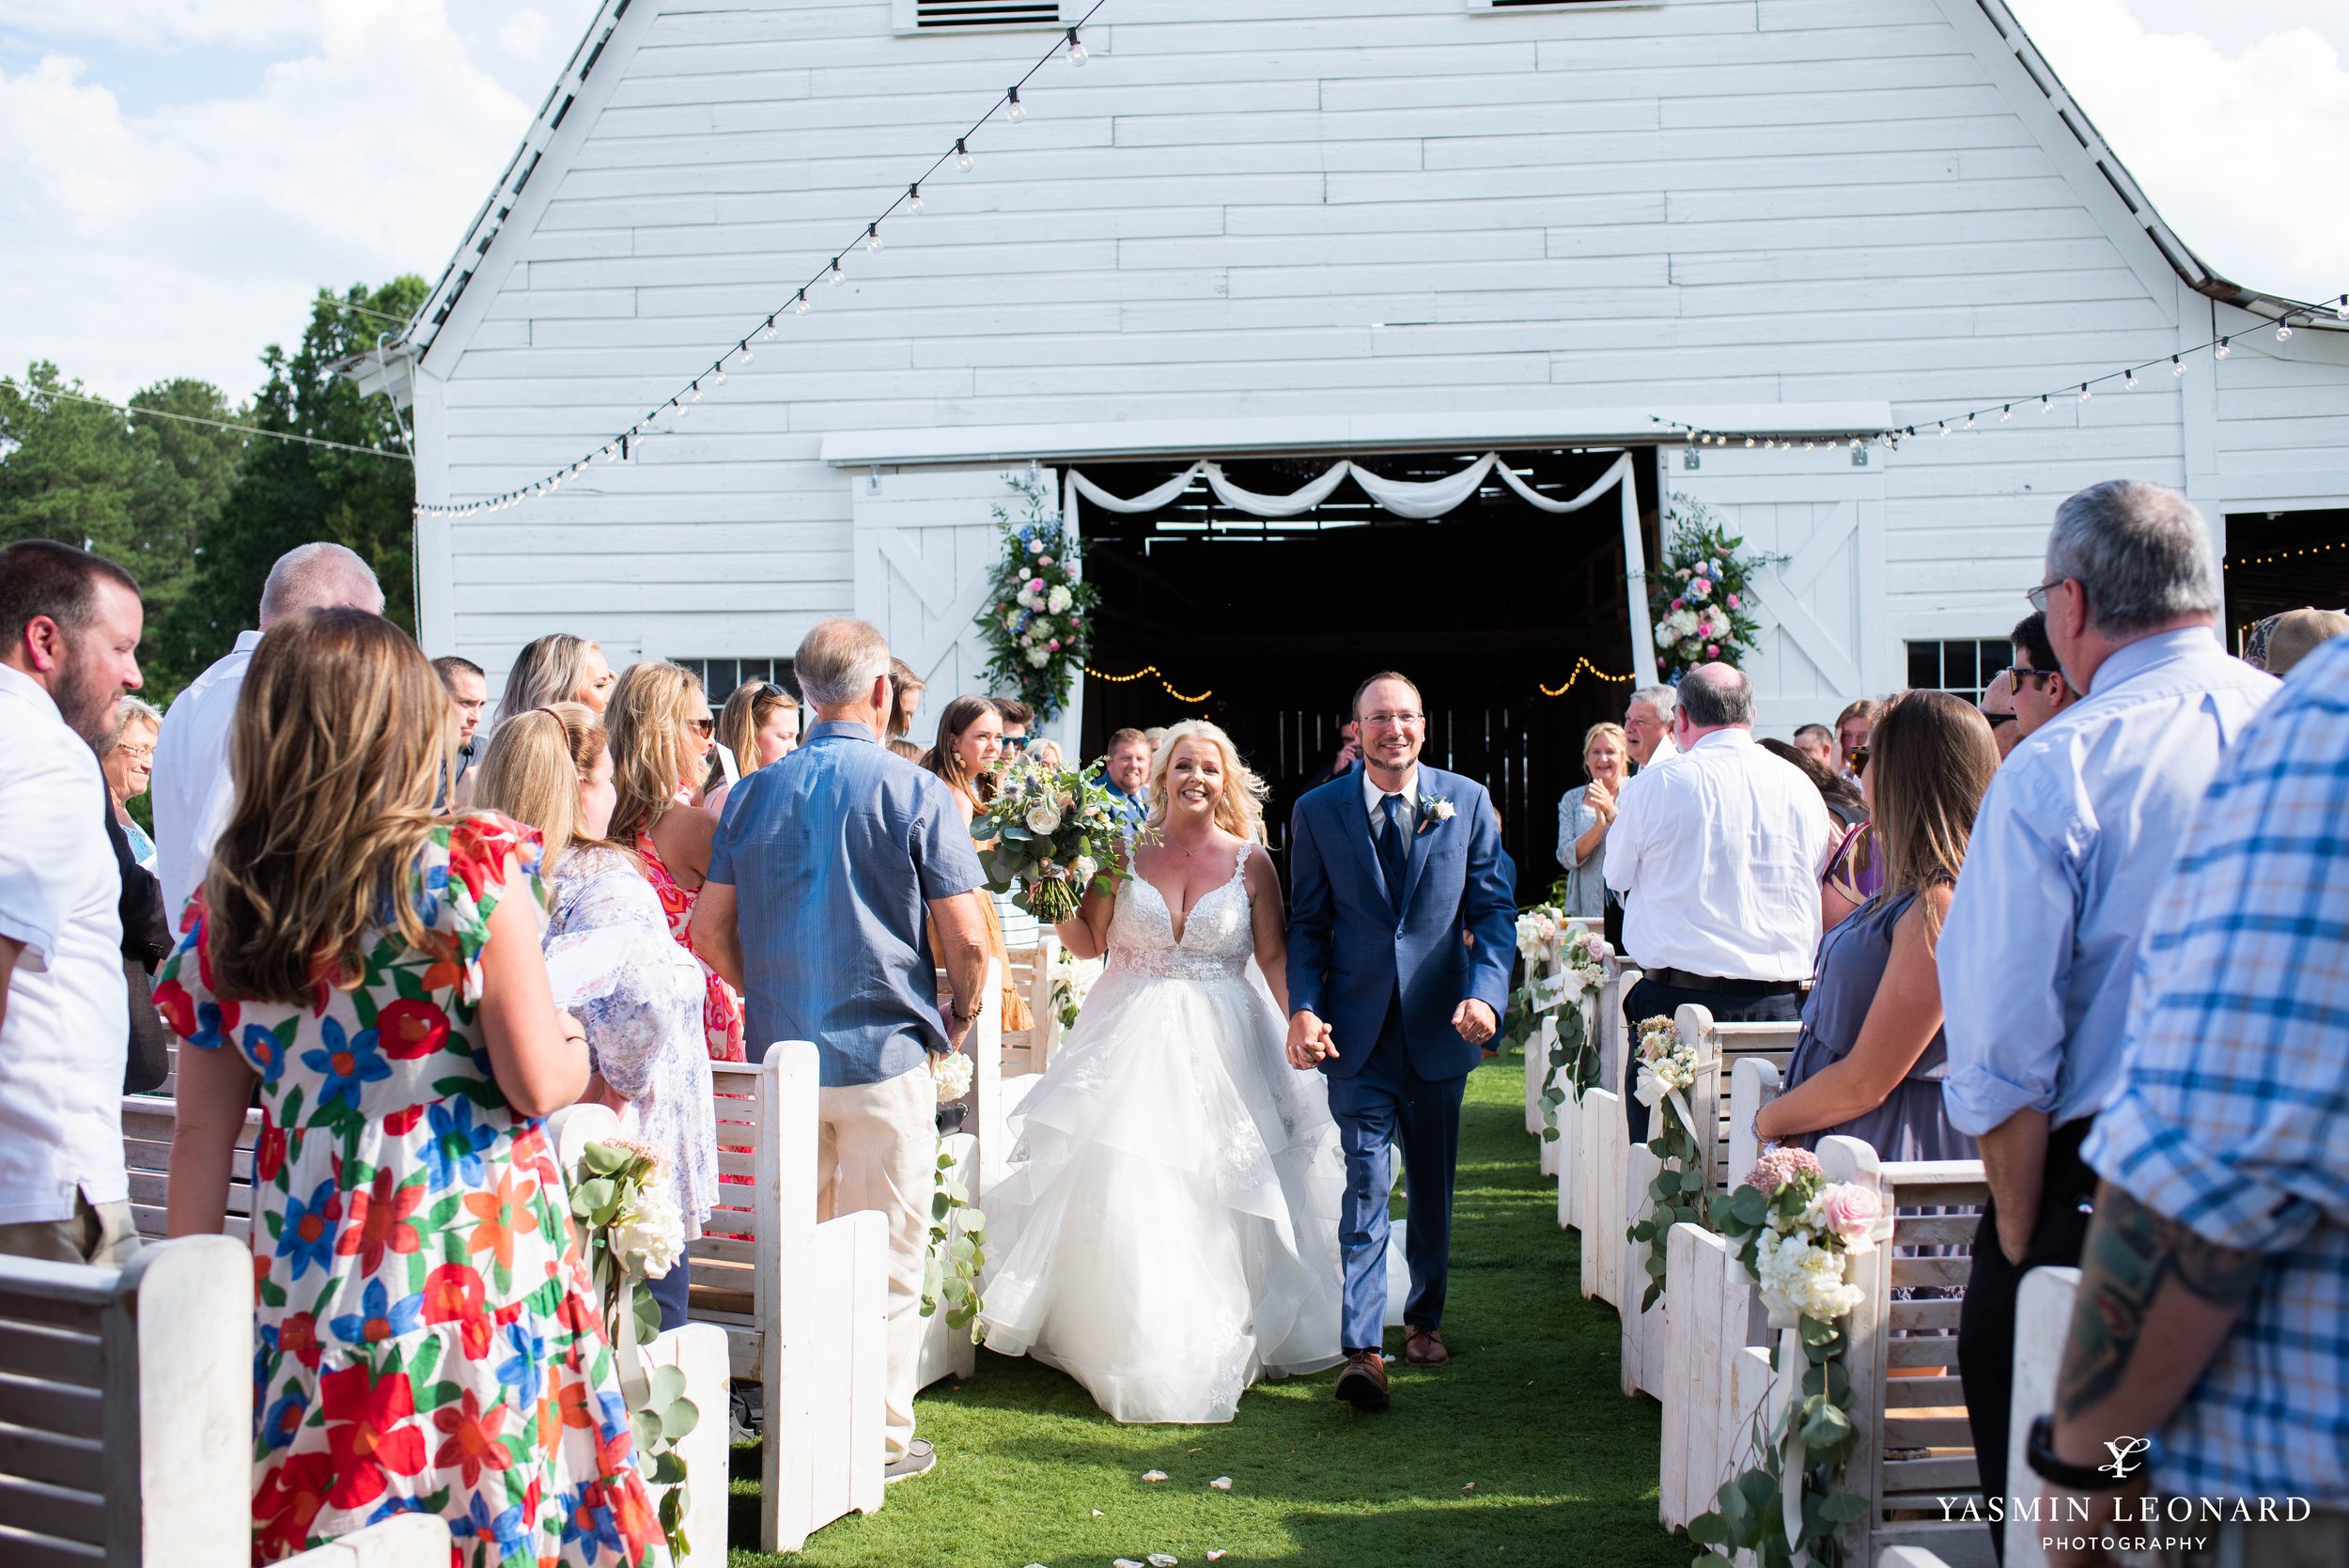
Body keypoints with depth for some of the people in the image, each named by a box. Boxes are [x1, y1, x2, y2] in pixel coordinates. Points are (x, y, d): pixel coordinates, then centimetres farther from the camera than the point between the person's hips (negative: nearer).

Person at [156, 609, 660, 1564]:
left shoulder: (226, 899, 4)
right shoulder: (475, 867, -8)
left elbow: (202, 1131, 7)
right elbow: (537, 1083, -11)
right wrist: (582, 1051, 12)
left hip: (305, 1272, 4)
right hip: (476, 1260, -4)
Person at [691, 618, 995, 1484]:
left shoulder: (756, 793, 3)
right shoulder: (916, 793, -9)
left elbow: (710, 926, 4)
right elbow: (967, 937, -12)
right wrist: (959, 1015, 6)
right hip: (885, 1054, -4)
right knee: (887, 1256, 7)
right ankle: (880, 1436, 14)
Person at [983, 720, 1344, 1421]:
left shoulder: (1250, 861, 2)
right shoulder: (1127, 852, 3)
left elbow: (1276, 957, 0)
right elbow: (1088, 943, 7)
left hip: (1220, 1046, -1)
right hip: (1133, 1041, 1)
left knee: (1215, 1199, 2)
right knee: (1124, 1196, -2)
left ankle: (1217, 1347, 15)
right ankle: (1132, 1342, 12)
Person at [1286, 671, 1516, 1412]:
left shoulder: (1468, 801, 2)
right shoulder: (1317, 811, 1)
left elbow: (1494, 907, 1)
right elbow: (1307, 923, 3)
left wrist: (1485, 992, -14)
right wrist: (1303, 1008, -11)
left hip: (1439, 1023, 2)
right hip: (1357, 1025, -2)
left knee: (1432, 1183, 15)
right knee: (1365, 1183, -9)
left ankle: (1425, 1317, 33)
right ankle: (1362, 1349, -10)